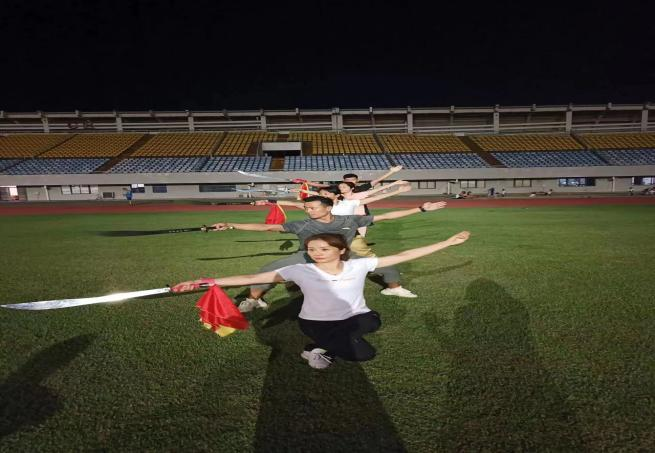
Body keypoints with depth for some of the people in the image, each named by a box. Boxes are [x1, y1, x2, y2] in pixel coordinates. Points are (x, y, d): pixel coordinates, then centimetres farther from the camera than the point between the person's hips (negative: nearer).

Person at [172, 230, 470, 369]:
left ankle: (323, 347, 0)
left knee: (372, 321, -26)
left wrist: (448, 243, -16)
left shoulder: (359, 265, -14)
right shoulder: (300, 271, -18)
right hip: (316, 322, -5)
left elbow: (403, 256, -14)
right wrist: (203, 283, -29)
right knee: (363, 354, -22)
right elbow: (251, 278, -22)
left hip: (356, 318, 5)